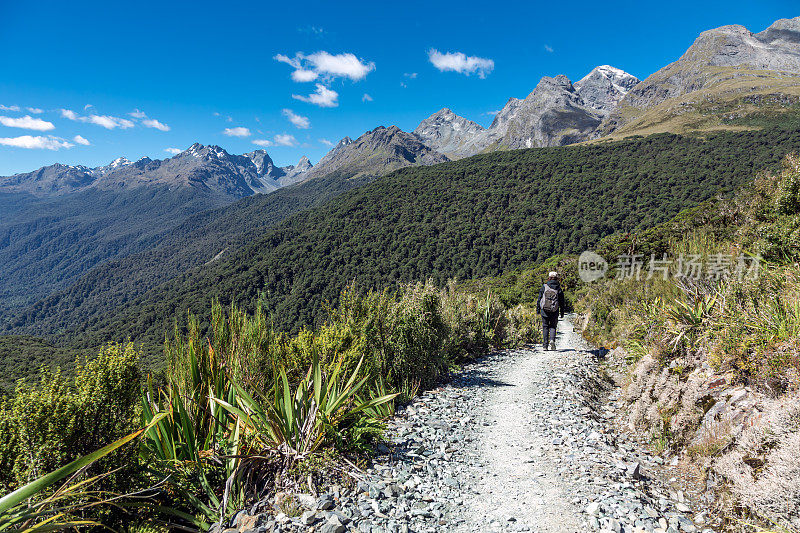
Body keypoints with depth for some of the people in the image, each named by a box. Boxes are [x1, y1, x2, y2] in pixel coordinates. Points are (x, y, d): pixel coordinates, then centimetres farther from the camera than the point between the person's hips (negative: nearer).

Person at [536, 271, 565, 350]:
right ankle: (552, 340, -13)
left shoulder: (544, 287, -2)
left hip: (544, 310, 0)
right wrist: (562, 312, 12)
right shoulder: (559, 289, 0)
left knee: (545, 327, 9)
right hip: (554, 311, 0)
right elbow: (561, 302, 4)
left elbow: (539, 298, 1)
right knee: (553, 327, 11)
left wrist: (538, 309, 10)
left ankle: (545, 345, 7)